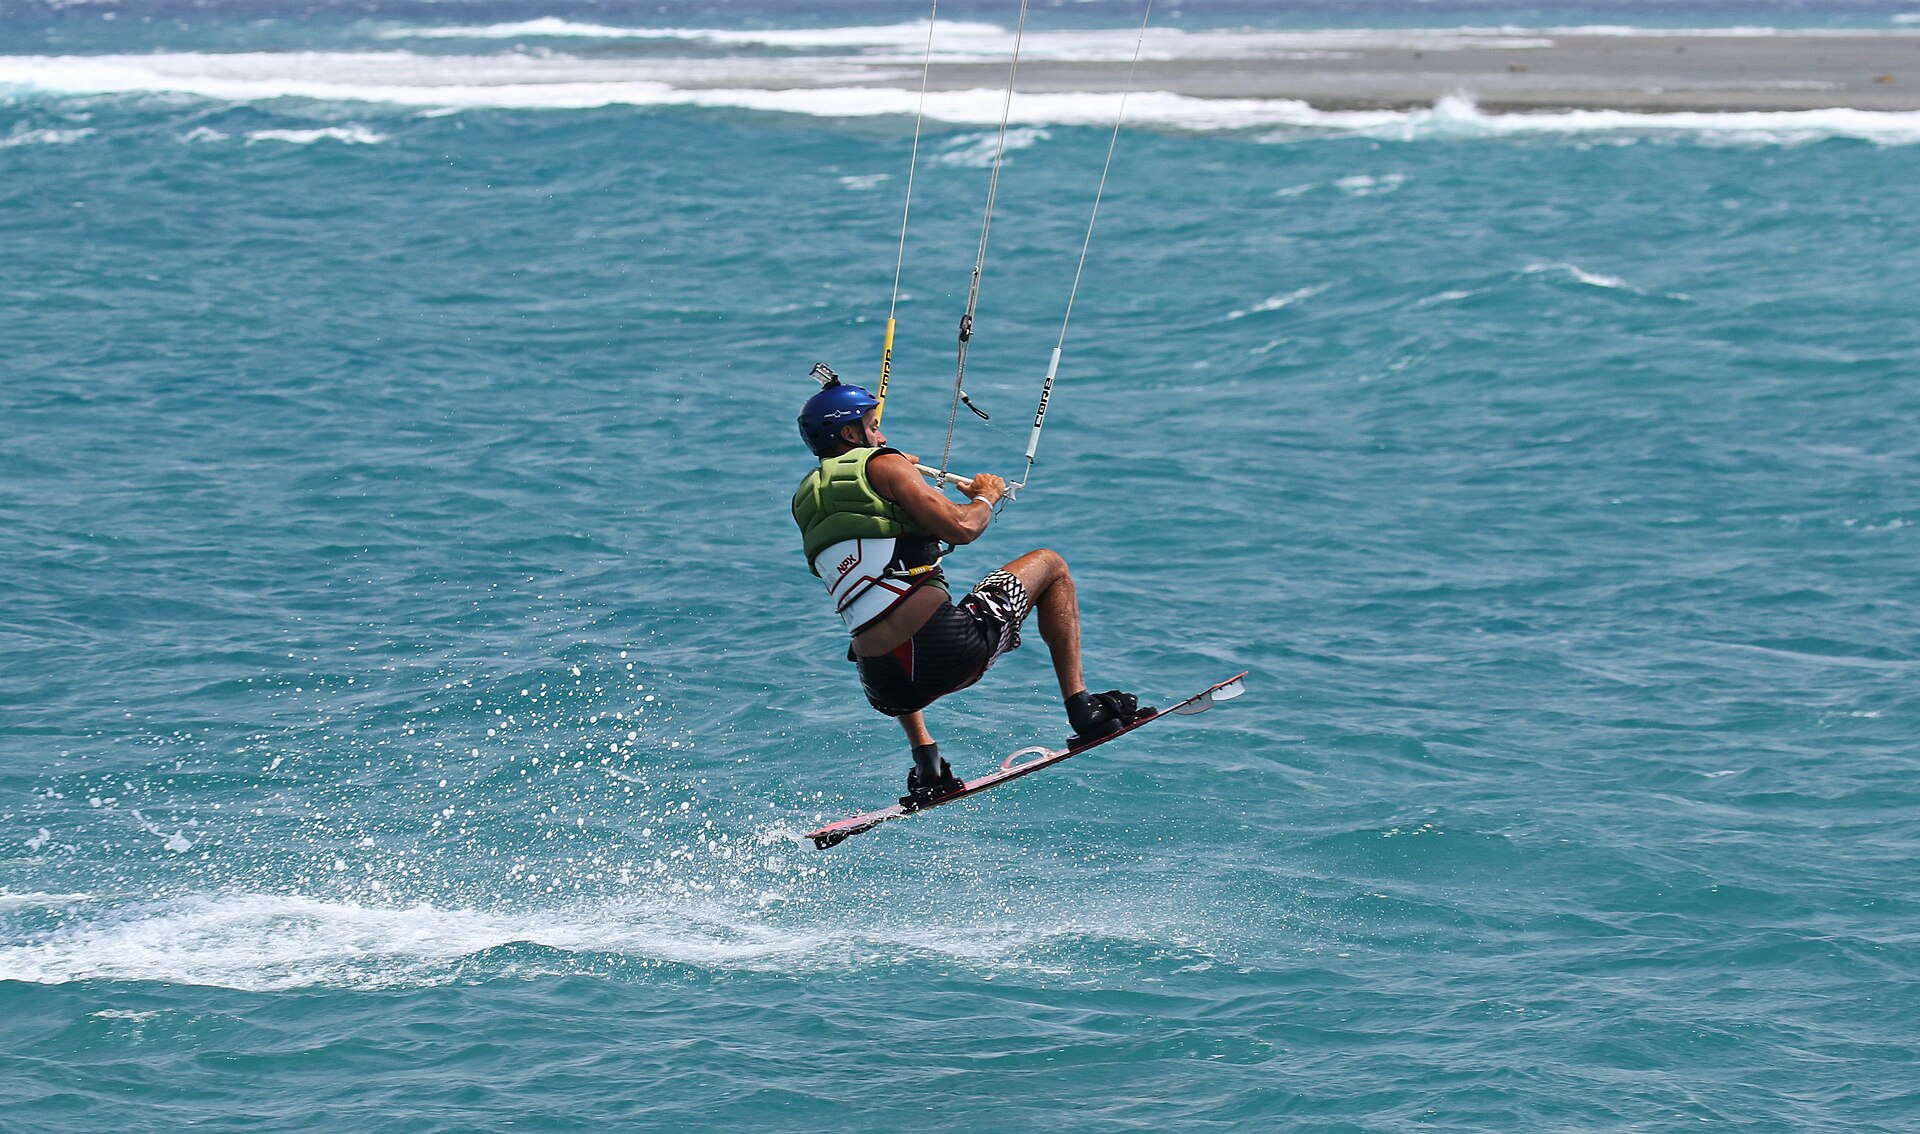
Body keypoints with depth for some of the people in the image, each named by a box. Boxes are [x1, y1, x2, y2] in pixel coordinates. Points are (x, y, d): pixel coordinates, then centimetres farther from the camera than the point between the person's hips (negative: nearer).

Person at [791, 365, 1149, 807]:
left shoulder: (806, 505, 17)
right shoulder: (882, 465, -3)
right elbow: (961, 528, -12)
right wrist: (986, 496, 10)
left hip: (886, 688, 6)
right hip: (950, 649, -6)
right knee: (1049, 566, 20)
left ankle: (928, 771, 28)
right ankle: (1083, 711, 12)